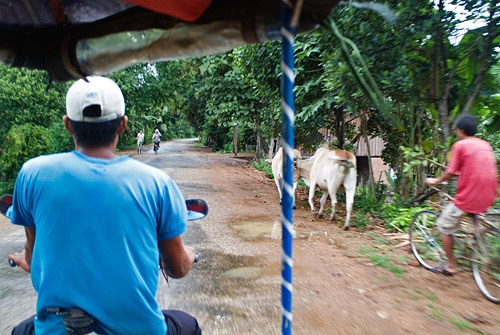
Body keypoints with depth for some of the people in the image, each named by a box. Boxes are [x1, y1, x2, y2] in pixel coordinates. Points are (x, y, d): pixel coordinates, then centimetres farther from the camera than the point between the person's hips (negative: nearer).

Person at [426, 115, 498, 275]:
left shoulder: (460, 145, -7)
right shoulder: (486, 145, 12)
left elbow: (450, 173, -10)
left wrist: (435, 181, 7)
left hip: (468, 198, -7)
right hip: (488, 198, 7)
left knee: (444, 226, 11)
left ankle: (451, 265, 17)